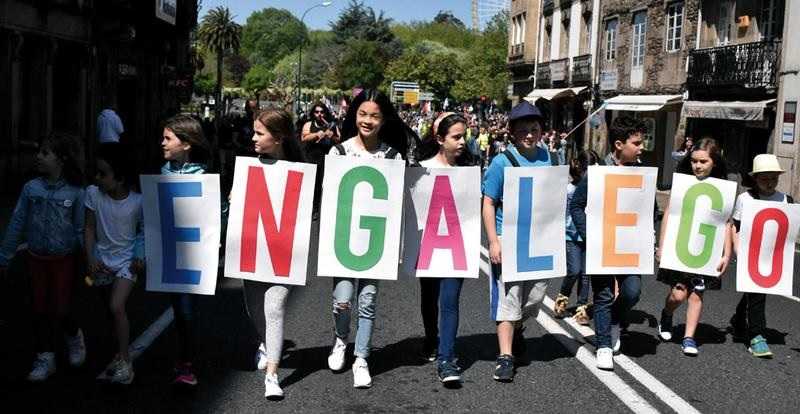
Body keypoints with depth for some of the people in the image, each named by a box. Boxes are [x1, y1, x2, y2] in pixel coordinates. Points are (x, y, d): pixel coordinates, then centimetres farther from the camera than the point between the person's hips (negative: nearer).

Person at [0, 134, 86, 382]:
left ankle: (74, 336, 32)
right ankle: (45, 360, 21)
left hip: (65, 259, -3)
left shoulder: (75, 192, -11)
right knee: (40, 310, 8)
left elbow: (81, 229, -7)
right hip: (37, 259, 3)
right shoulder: (31, 188, -4)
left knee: (60, 310, -1)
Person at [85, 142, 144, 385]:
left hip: (127, 260, -4)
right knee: (113, 309, 13)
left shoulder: (137, 202, -18)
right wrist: (90, 258, -10)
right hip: (102, 260, 4)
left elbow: (143, 232, -4)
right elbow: (90, 228, -4)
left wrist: (141, 257, -14)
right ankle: (121, 354, 30)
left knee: (116, 307, -18)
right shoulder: (93, 194, -11)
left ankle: (125, 360, -8)